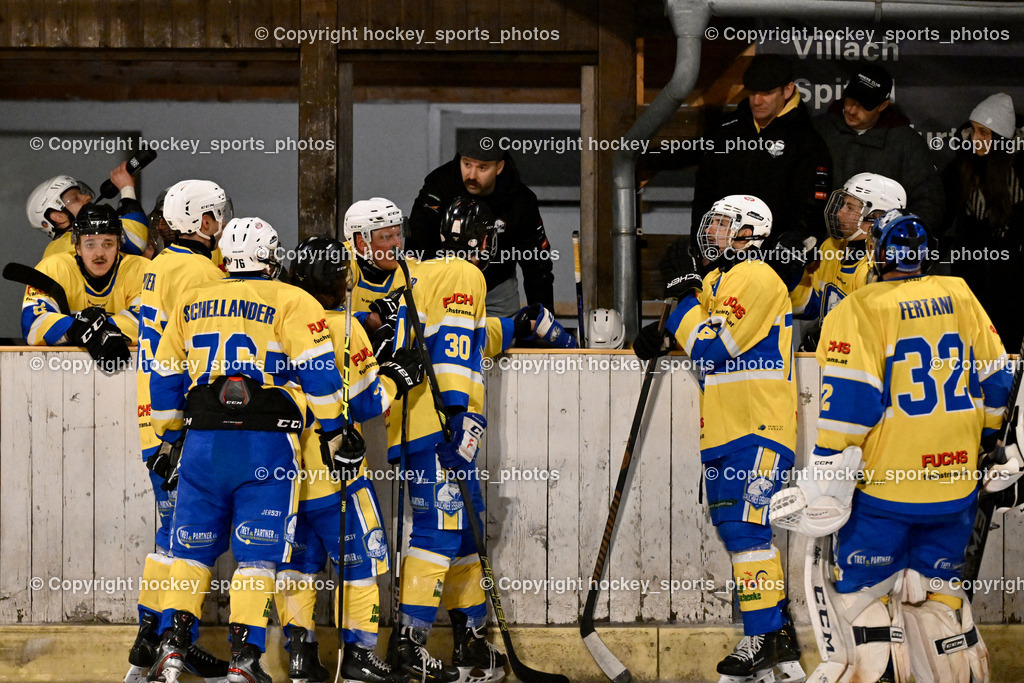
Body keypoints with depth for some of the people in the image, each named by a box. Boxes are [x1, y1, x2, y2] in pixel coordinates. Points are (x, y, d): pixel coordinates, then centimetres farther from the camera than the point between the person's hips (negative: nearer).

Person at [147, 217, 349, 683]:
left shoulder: (190, 304, 15)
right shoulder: (291, 303, 1)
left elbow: (164, 379, 19)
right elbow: (318, 370, -7)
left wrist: (170, 436, 30)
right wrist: (334, 430, 0)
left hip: (203, 440, 3)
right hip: (266, 443, -3)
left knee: (192, 547, 13)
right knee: (257, 553, 1)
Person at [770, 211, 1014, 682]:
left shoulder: (859, 310, -9)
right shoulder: (959, 297, 6)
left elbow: (850, 400, -15)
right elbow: (995, 379, 12)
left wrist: (825, 480, -12)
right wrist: (989, 443, 27)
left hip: (886, 485, -5)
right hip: (957, 483, 5)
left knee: (861, 591, 6)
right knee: (938, 590, 17)